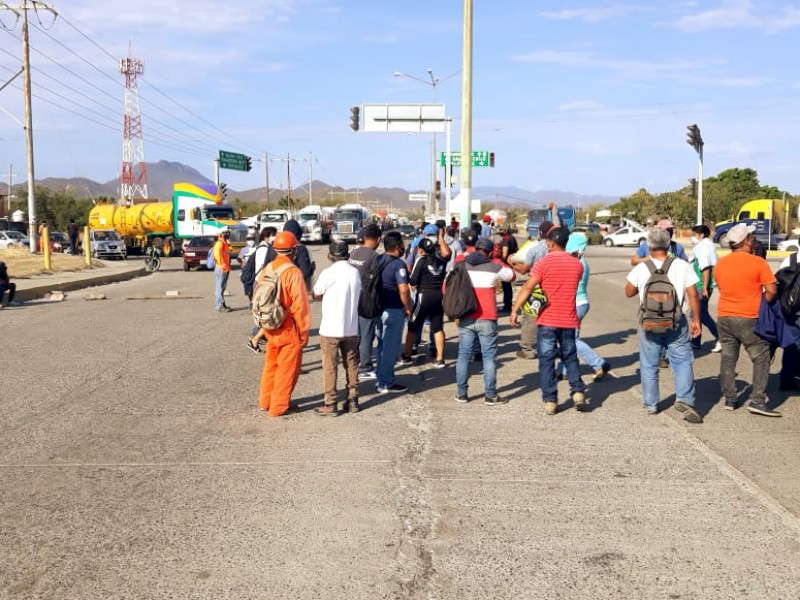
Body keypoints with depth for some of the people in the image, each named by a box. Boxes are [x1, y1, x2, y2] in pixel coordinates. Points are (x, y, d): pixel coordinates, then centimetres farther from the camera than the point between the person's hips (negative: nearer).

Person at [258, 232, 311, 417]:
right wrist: (304, 331, -7)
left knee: (271, 365, 20)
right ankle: (279, 406, 12)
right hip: (289, 329, -6)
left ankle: (265, 401, 30)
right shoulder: (293, 272, -18)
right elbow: (299, 306, -18)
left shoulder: (266, 270, 1)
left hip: (271, 328, 6)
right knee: (287, 368, 6)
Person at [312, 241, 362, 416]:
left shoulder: (328, 273, -13)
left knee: (330, 367, 4)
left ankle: (330, 404, 7)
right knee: (351, 365, 14)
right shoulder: (355, 272, 3)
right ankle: (352, 400, 20)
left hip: (330, 329, -4)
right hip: (351, 328, 5)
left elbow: (316, 295, -1)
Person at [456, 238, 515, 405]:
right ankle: (490, 395, 5)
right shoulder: (495, 267, -3)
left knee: (464, 355, 9)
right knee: (489, 356, 3)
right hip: (486, 319, -3)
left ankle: (461, 393, 12)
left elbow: (447, 288, 7)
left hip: (466, 318, 3)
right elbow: (511, 276, 14)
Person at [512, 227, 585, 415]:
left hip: (547, 321, -4)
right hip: (569, 320, 4)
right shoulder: (577, 265, 3)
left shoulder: (543, 263, -10)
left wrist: (514, 310, -13)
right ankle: (578, 391, 8)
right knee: (570, 357, 19)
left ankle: (550, 400, 3)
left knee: (546, 360, 3)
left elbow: (527, 288, -15)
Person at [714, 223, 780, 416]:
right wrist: (762, 305, 5)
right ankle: (757, 401, -3)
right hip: (749, 319, -5)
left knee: (728, 358, 11)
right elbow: (772, 290, -10)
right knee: (761, 358, 3)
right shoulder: (758, 263, -11)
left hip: (724, 317, 5)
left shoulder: (720, 264, 5)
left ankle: (730, 399, 15)